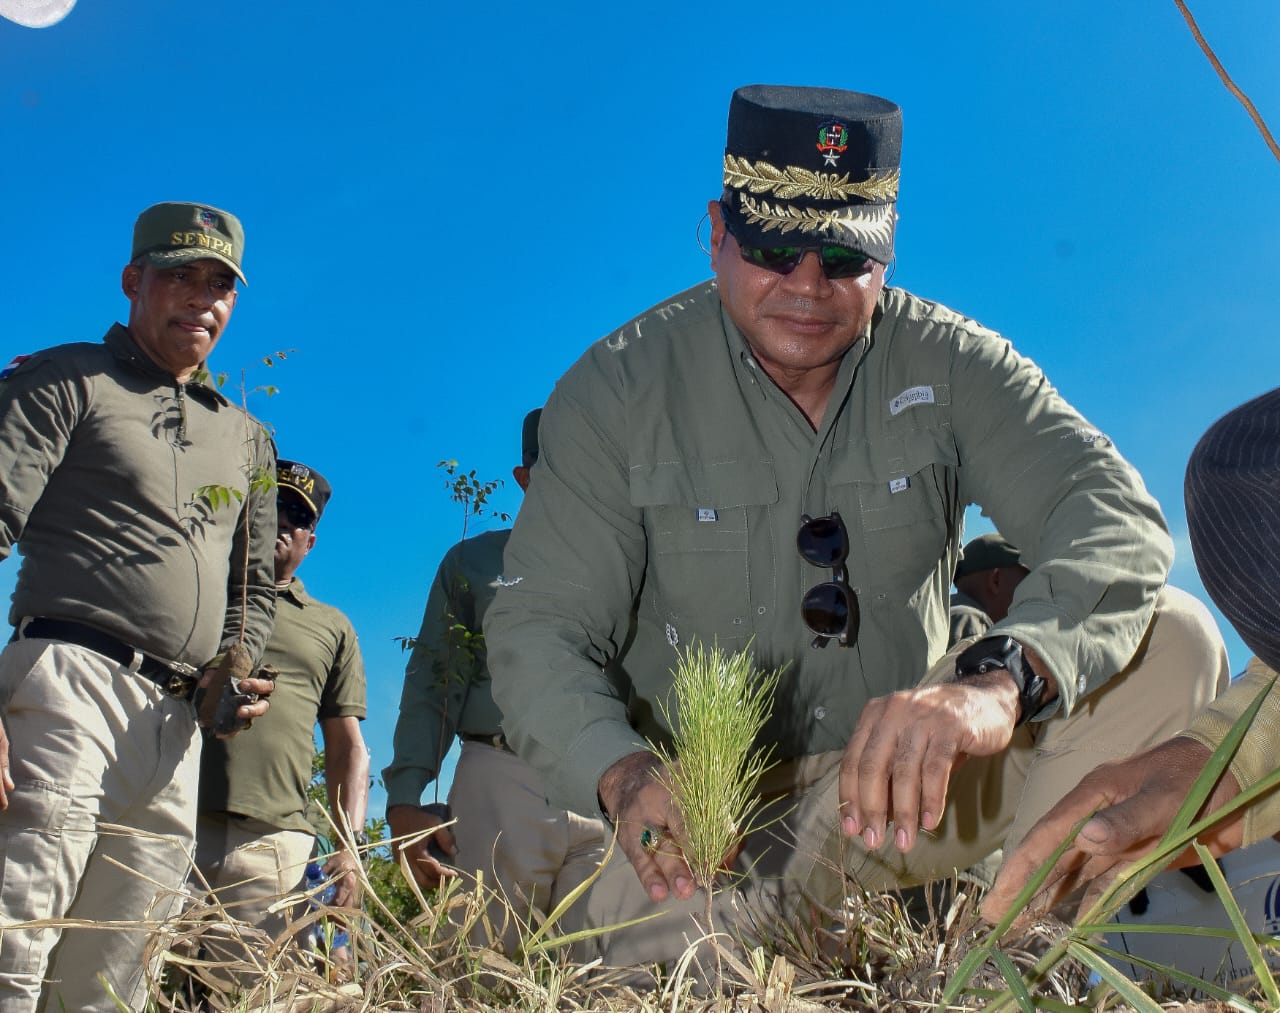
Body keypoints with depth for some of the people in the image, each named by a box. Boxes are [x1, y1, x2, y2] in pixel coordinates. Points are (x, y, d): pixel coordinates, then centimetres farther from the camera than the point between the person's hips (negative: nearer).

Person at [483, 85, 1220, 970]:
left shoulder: (948, 363, -5)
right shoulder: (617, 390, -7)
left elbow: (1114, 515, -19)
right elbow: (539, 626, -11)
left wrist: (999, 680, -42)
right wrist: (622, 775, -34)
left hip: (903, 775, 3)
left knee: (1169, 643, -19)